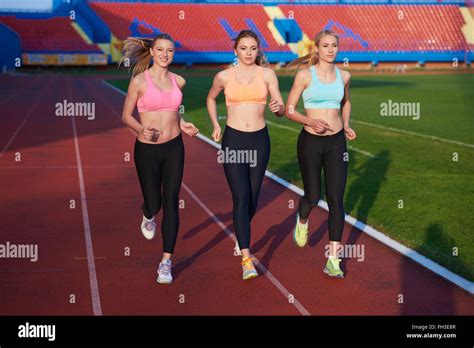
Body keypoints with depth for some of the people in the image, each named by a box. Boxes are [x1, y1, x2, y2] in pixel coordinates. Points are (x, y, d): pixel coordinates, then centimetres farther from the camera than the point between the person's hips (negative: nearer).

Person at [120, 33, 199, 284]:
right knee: (153, 203, 4)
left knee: (171, 203, -3)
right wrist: (141, 129, -23)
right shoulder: (139, 81, -9)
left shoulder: (178, 81, 4)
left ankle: (166, 261, 5)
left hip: (174, 148, 3)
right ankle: (148, 217, 45)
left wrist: (182, 124, 5)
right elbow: (126, 116, -4)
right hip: (147, 149, -3)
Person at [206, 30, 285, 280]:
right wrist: (215, 125, 12)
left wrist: (278, 108, -23)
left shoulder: (267, 74, 0)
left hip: (259, 140, 2)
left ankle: (241, 234, 41)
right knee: (241, 198, -10)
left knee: (253, 197, 10)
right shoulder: (224, 76, 1)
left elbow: (282, 110, -1)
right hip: (233, 140, -2)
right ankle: (246, 259, -12)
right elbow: (211, 99, 21)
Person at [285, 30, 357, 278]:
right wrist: (310, 121, -20)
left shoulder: (343, 76, 5)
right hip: (310, 141, -3)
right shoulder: (304, 75, -6)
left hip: (336, 142, 3)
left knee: (336, 199, -4)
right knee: (313, 197, 6)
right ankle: (302, 220, 45)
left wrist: (346, 125, 8)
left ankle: (333, 260, 1)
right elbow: (289, 110, -4)